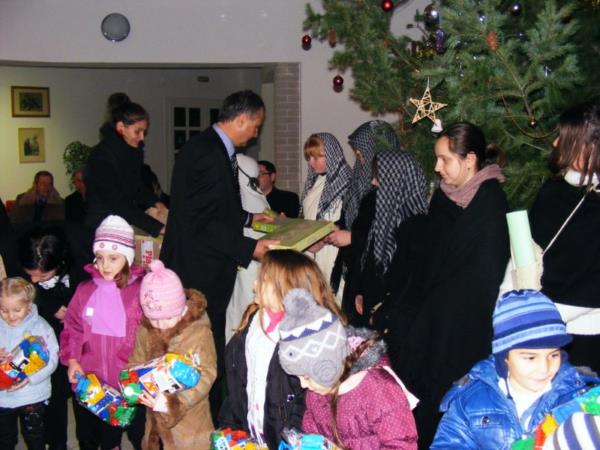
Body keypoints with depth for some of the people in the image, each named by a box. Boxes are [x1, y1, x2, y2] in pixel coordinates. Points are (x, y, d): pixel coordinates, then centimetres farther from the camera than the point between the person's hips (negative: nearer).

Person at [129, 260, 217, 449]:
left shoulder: (199, 332, -16)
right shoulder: (144, 331, -1)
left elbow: (206, 375, -18)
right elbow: (135, 365, 9)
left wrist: (175, 401, -29)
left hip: (190, 421, -4)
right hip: (155, 419, 5)